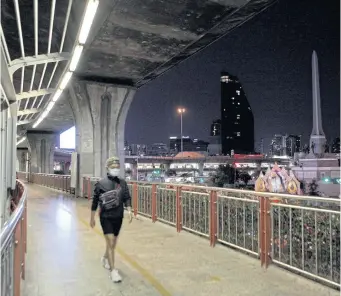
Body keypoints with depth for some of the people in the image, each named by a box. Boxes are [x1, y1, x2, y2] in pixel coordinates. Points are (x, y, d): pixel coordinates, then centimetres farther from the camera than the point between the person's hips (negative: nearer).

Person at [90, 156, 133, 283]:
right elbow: (95, 201, 0)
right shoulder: (101, 183, -7)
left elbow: (127, 198, 1)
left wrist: (129, 210, -17)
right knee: (110, 242, -10)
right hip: (105, 217, -4)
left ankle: (105, 258, 45)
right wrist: (92, 218, 5)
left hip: (118, 217, 4)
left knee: (113, 242, 18)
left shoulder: (122, 183, 1)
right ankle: (113, 270, -2)